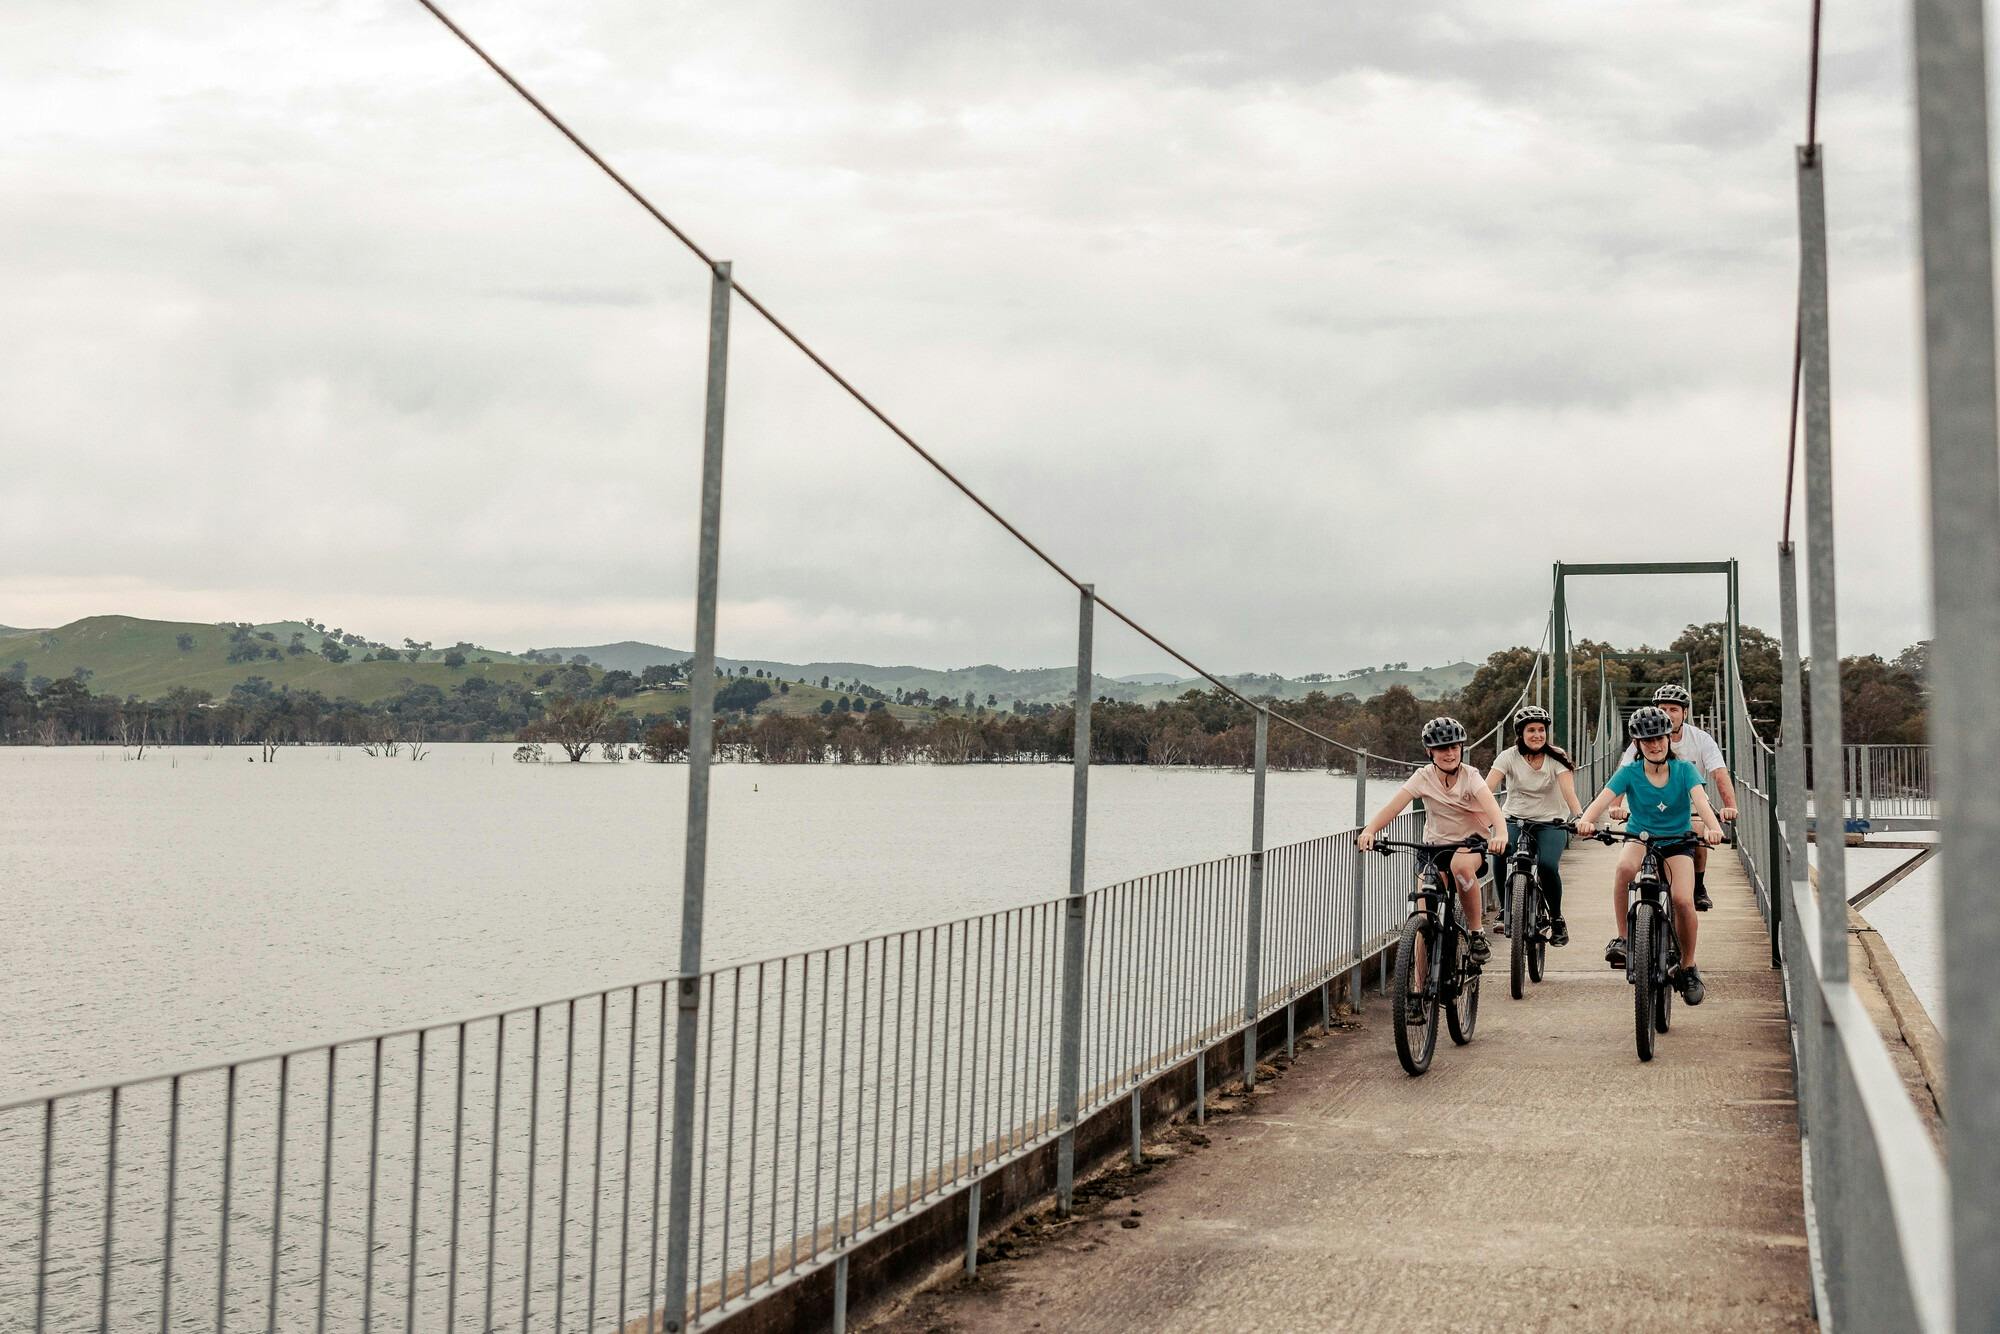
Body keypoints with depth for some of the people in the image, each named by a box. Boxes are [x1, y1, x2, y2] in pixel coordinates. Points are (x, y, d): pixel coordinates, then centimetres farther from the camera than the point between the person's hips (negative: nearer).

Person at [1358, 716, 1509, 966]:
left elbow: (1490, 803, -32)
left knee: (1461, 864, -38)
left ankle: (1476, 933, -21)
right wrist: (1370, 830, -42)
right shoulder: (1423, 777, -9)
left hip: (1472, 842, -2)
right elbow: (1394, 805, -23)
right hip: (1435, 845, 2)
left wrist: (1501, 833, -53)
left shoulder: (1470, 776, -13)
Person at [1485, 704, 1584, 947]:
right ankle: (1505, 909, -11)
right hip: (1515, 819, 1)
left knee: (1547, 864, -28)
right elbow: (1487, 788, -19)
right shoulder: (1509, 757, -5)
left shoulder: (1556, 759, -5)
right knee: (1500, 852, -31)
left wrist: (1580, 817, -39)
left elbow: (1569, 792, -20)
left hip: (1550, 822, -1)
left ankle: (1557, 919, -3)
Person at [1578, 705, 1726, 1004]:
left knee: (1683, 899, -24)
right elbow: (1603, 799, -23)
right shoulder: (1629, 773, -7)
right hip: (1640, 839, 0)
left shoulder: (1684, 770, -6)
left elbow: (1700, 799, -24)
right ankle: (1622, 938, -22)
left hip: (1677, 843, 0)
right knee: (1625, 867, -37)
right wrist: (1585, 820, -45)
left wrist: (1712, 827, -45)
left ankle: (1688, 968, -1)